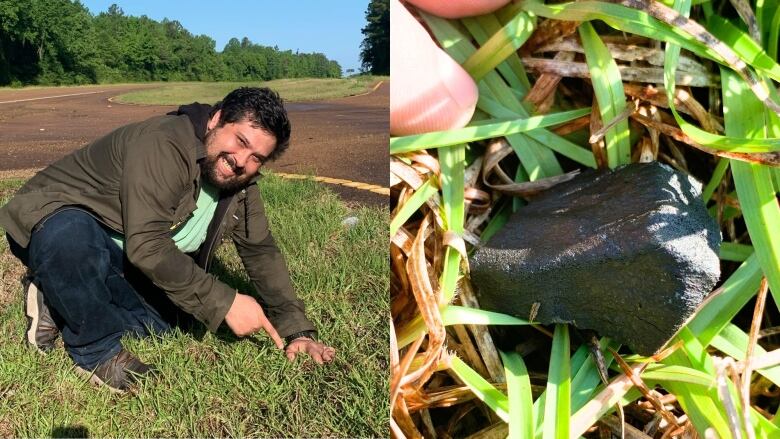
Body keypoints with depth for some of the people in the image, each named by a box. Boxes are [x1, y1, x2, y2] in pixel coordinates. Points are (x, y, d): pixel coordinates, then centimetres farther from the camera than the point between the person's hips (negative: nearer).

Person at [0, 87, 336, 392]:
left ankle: (62, 305, 8)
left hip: (119, 255, 7)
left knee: (171, 313, -7)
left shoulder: (240, 183, -6)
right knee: (70, 237, -39)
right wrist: (224, 302, -33)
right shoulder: (163, 145, -31)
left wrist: (297, 329, -8)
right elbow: (147, 246, -36)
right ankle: (97, 350, -15)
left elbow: (261, 251, -1)